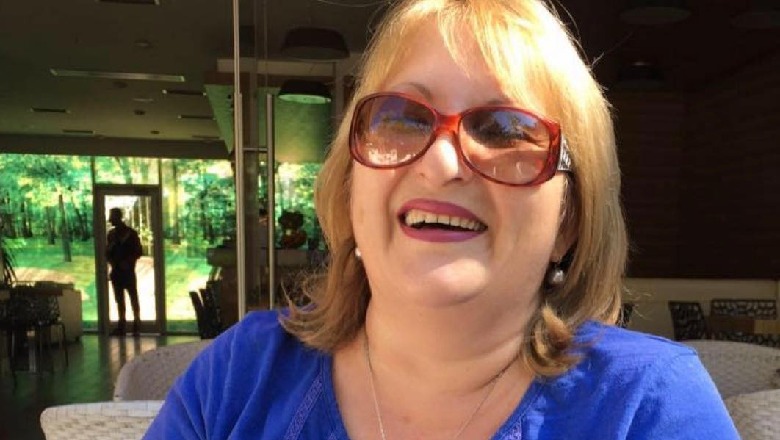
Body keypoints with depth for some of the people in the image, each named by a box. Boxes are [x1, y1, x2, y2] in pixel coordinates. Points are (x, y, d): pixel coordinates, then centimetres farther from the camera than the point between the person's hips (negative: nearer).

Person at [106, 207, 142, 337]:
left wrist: (127, 262, -16)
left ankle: (136, 326, 1)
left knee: (133, 299, -2)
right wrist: (111, 261, -2)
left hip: (128, 271, -5)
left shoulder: (131, 233, -4)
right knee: (119, 299, 8)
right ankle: (122, 326, 13)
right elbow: (108, 251, 18)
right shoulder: (111, 233, 11)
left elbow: (139, 252, -5)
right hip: (116, 271, 5)